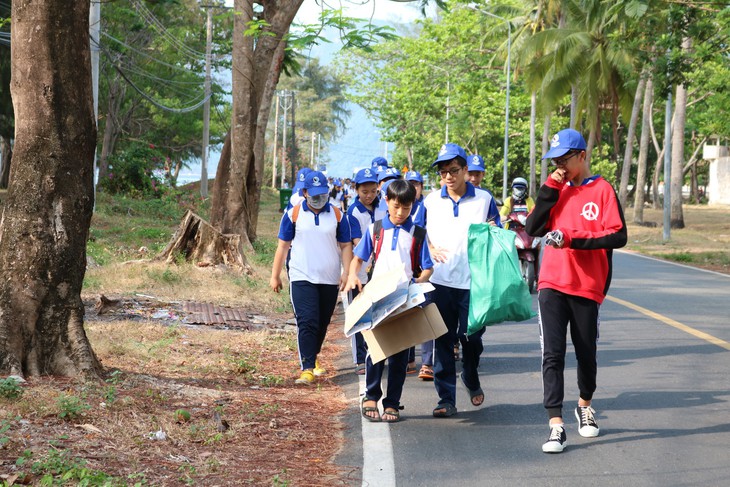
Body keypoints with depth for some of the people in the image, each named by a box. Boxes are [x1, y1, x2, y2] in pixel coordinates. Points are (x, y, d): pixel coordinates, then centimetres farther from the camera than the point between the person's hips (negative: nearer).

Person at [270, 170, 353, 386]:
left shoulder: (337, 215, 5)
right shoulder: (293, 214, 1)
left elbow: (345, 246, 8)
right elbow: (283, 245, 5)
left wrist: (346, 273, -4)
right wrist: (275, 276, 4)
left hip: (330, 280, 3)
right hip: (302, 278, -3)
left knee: (322, 324, 12)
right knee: (307, 323, -14)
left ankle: (312, 358, 33)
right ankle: (307, 368, -16)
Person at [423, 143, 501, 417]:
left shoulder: (484, 199, 5)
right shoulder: (431, 201, 9)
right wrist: (430, 249, -5)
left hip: (474, 282, -1)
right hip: (440, 281, 1)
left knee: (472, 337, 3)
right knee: (443, 341, 0)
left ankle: (472, 380, 33)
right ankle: (446, 399, 5)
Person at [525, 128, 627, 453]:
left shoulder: (602, 190, -2)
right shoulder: (558, 190, 12)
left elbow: (617, 236, -11)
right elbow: (533, 228, 3)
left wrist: (571, 238, -17)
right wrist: (549, 189, -4)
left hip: (588, 288, -2)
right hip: (552, 284, 3)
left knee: (586, 354, 12)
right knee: (552, 355, -8)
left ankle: (585, 405, 38)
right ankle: (556, 426, -12)